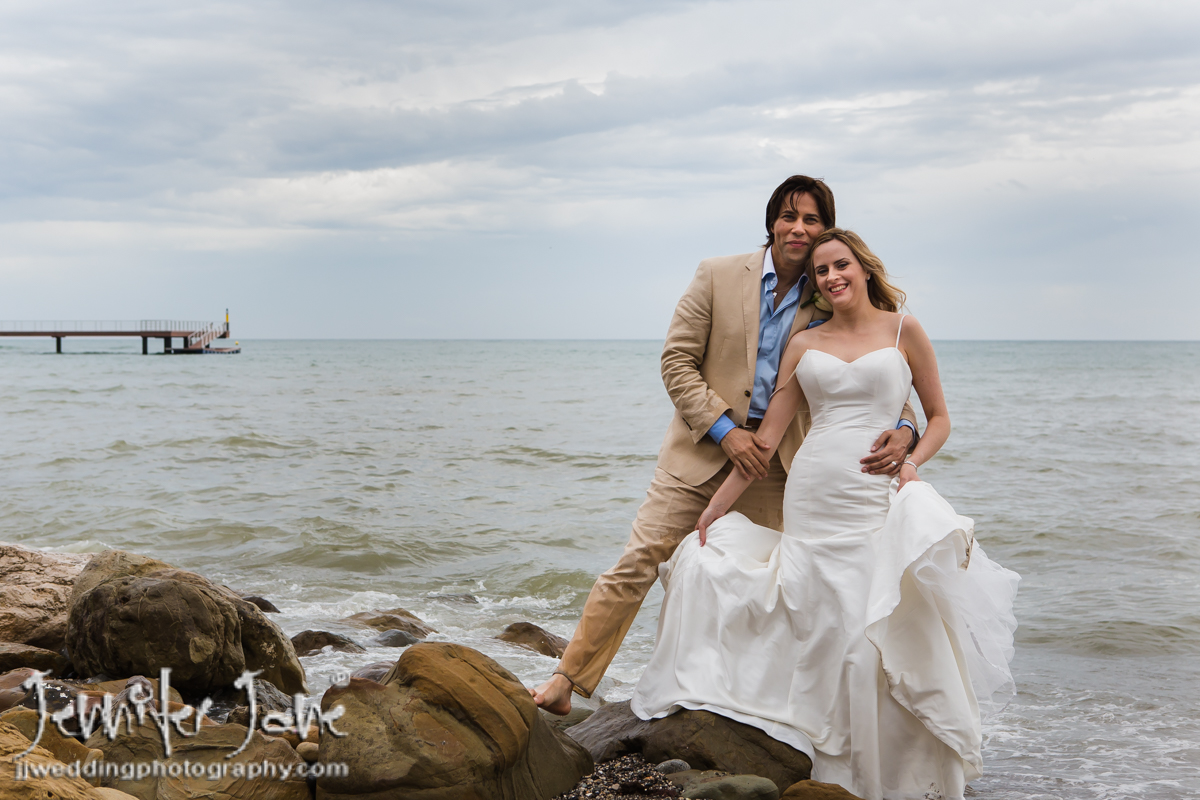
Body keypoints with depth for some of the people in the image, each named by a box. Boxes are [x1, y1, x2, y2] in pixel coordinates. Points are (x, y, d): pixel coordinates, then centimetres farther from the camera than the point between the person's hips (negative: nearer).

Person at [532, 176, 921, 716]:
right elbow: (677, 361, -3)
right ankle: (567, 681, 3)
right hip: (703, 448, -2)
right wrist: (726, 430, -13)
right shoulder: (717, 276, -4)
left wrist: (902, 428, -21)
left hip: (777, 463, 2)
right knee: (638, 563, -5)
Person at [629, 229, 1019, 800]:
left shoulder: (903, 330, 6)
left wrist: (912, 461, -9)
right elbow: (767, 435, 10)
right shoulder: (804, 344, 11)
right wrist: (713, 511, 7)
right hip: (810, 496, 3)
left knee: (880, 632, -5)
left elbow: (938, 416, 11)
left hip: (877, 497, -2)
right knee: (821, 631, 3)